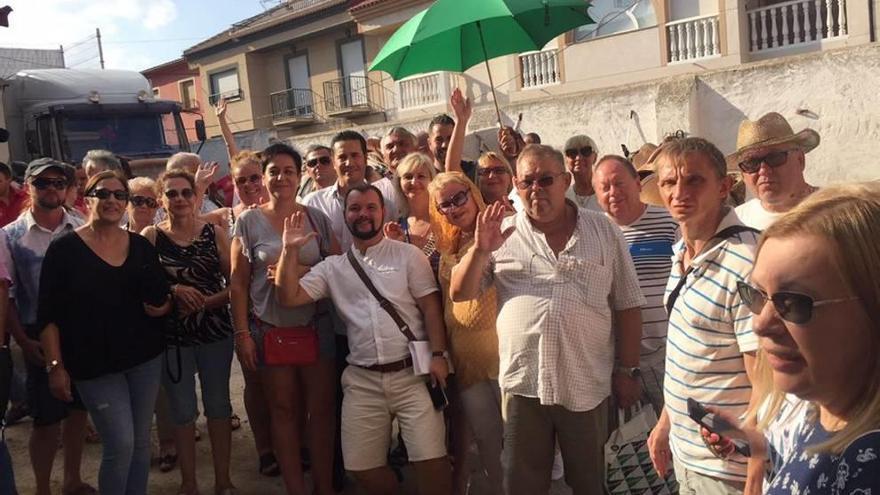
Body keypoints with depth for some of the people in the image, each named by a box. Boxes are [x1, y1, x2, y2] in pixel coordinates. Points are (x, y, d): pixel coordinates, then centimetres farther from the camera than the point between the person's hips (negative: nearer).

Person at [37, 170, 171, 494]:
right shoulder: (64, 249, -7)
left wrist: (164, 306, -9)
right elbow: (48, 315, -7)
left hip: (145, 357, 4)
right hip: (94, 364, -4)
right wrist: (55, 366, -12)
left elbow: (162, 296, 14)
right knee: (121, 445, -7)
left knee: (141, 442, 12)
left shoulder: (141, 246, 5)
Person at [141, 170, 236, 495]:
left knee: (218, 406, 11)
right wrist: (174, 291, -20)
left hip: (215, 333, 1)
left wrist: (203, 302, -15)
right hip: (172, 336, 0)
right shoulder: (150, 236, -2)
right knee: (183, 411, 11)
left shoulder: (215, 232, -1)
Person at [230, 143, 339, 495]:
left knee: (320, 409, 5)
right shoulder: (249, 221, -1)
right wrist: (242, 333, -6)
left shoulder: (317, 218, 3)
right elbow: (238, 282, -1)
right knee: (283, 409, 9)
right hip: (269, 328, -1)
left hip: (315, 326, 1)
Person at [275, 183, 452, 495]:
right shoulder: (333, 267, 10)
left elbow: (431, 306, -2)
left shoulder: (408, 254, 3)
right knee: (362, 466, 7)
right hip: (362, 380, 3)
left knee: (430, 459, -10)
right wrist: (290, 250, -6)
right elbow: (289, 297, 3)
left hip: (412, 373, -3)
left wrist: (438, 355, -12)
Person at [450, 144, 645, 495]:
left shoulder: (603, 231, 3)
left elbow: (627, 306, 5)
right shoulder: (502, 233, 3)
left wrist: (627, 370, 1)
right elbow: (459, 293, 1)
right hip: (523, 383, 1)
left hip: (588, 384, 0)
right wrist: (480, 249, -14)